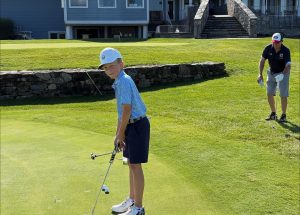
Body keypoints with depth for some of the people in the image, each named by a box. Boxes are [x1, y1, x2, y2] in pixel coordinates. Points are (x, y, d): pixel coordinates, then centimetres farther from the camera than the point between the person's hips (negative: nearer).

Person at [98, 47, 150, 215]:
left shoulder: (124, 81, -20)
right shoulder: (119, 82, 11)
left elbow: (127, 110, -21)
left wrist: (121, 134, -11)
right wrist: (118, 134, 17)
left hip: (137, 126, -10)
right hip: (131, 126, 10)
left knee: (136, 166, -1)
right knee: (131, 164, 18)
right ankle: (131, 200, 33)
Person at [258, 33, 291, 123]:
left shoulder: (286, 51, -25)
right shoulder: (268, 48, -15)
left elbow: (288, 65, -31)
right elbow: (262, 61, -7)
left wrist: (282, 74, -49)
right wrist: (260, 74, -15)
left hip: (283, 73, -4)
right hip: (271, 73, 4)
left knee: (283, 95, -6)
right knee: (269, 94, 5)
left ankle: (284, 115, 9)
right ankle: (273, 114, 22)